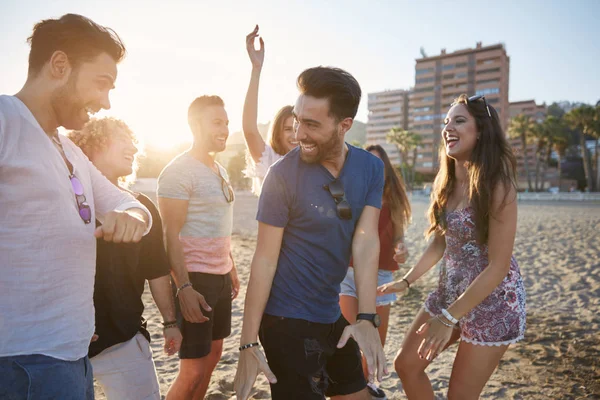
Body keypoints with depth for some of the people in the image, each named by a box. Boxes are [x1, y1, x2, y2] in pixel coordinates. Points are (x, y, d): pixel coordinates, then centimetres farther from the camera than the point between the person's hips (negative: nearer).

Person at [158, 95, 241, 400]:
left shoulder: (218, 169, 11)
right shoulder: (179, 171, -14)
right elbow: (170, 235, -18)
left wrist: (231, 268, 17)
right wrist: (183, 287, -24)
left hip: (220, 276, 9)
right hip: (195, 278, -8)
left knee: (212, 354, 18)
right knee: (193, 370, -3)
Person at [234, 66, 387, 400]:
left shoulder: (371, 168, -4)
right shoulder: (284, 173, -17)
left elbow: (366, 240, -11)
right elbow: (265, 259, -16)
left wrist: (367, 319, -21)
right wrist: (249, 343, -16)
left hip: (332, 316, 6)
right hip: (288, 320, -5)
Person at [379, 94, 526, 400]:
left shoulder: (497, 185, -21)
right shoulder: (445, 182, 1)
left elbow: (498, 266, -22)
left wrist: (449, 318, -23)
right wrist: (406, 281, 5)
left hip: (491, 301, -7)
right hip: (450, 291, 7)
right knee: (406, 365, 13)